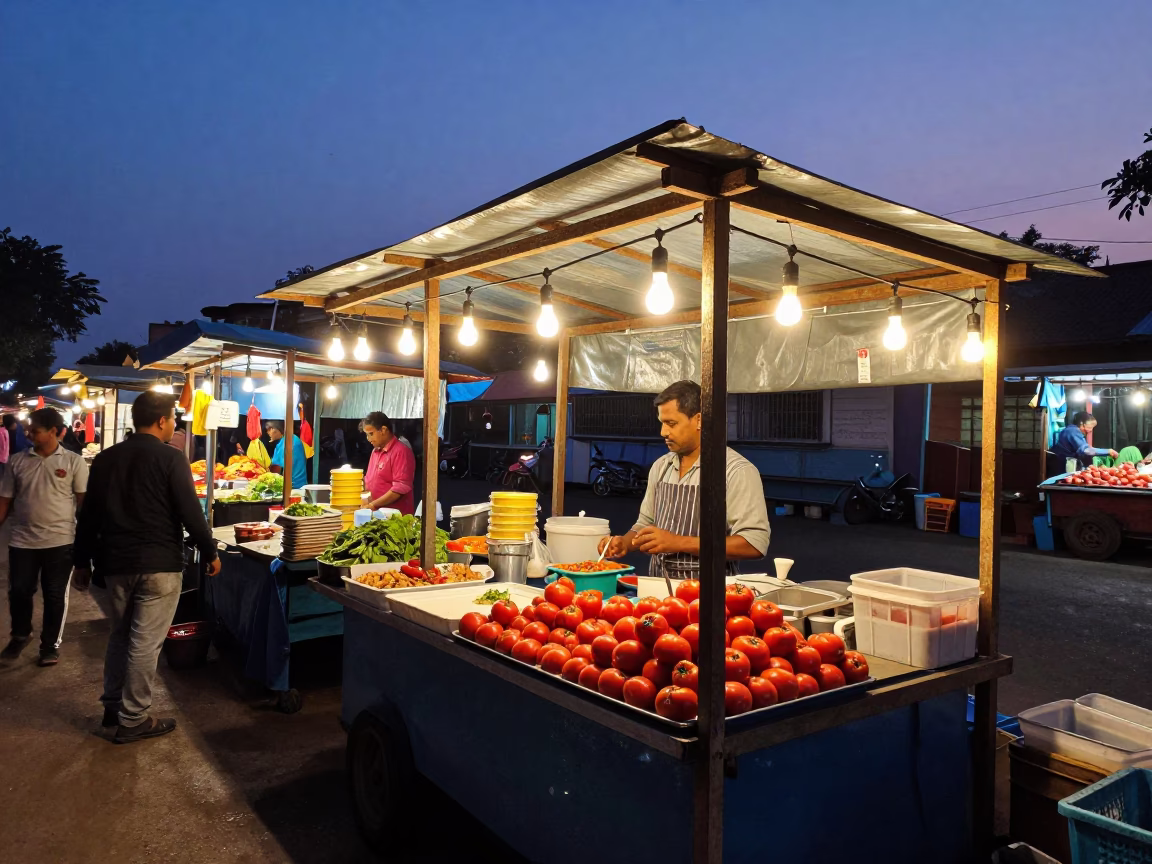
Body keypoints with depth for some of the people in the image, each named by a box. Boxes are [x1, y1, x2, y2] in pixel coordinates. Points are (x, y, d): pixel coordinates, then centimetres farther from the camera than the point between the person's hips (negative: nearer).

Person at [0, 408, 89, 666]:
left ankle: (50, 645, 21)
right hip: (22, 542, 3)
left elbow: (84, 502, -2)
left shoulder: (74, 462, -2)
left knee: (55, 596, 6)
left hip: (60, 542, -2)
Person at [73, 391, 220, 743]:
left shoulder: (106, 458, 8)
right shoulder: (171, 458, -11)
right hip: (159, 563, -6)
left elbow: (89, 514, 11)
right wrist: (210, 553, -1)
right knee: (145, 643, 1)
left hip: (115, 561, 6)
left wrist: (82, 561, 19)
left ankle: (113, 707, 30)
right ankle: (133, 720, 9)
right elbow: (190, 512, -13)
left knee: (120, 635, 21)